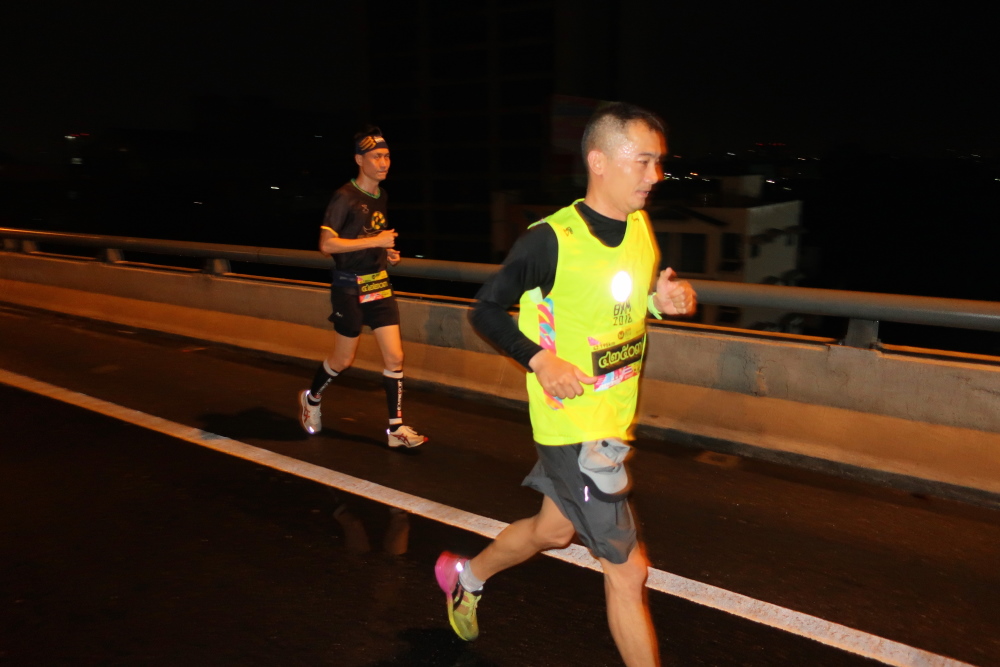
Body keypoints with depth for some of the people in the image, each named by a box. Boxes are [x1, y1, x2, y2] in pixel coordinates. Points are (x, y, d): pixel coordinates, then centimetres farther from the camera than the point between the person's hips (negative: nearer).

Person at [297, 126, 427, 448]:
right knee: (343, 359, 8)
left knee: (394, 356, -1)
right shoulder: (345, 197, -14)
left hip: (379, 284, 6)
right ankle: (312, 398, 37)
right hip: (350, 288, -6)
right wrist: (375, 241, -22)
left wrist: (387, 251, 4)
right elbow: (327, 244, -21)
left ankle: (396, 428, 6)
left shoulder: (381, 195, 9)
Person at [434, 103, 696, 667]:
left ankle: (465, 575, 53)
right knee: (628, 569, 0)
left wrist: (666, 299, -5)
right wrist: (540, 360, -21)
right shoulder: (551, 240, -20)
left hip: (618, 416, 8)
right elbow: (487, 309, -10)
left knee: (554, 529, 26)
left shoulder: (641, 226, 1)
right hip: (573, 424, -8)